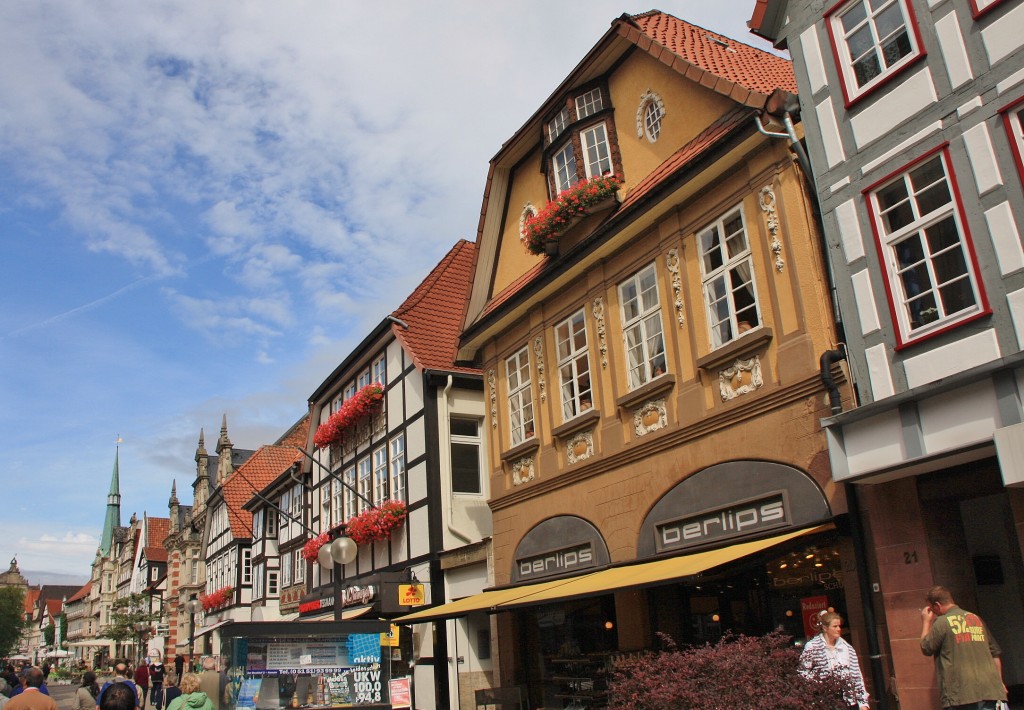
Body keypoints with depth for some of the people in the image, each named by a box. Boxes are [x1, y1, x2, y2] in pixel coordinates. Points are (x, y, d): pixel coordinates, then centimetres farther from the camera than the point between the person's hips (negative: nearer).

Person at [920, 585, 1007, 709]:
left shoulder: (941, 622, -5)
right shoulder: (976, 618, 14)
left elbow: (926, 649, 5)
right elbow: (995, 653, 18)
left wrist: (926, 622, 14)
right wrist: (999, 682, 25)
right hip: (990, 691, 6)